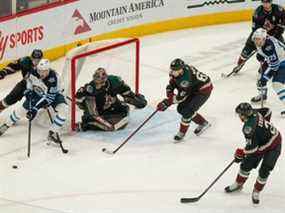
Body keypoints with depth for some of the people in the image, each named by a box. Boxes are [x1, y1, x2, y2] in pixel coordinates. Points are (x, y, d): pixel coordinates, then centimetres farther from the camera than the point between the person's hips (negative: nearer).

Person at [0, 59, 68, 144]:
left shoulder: (54, 77, -36)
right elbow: (28, 90, -6)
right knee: (22, 109, 0)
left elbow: (50, 96, -35)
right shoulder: (33, 74, -25)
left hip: (53, 95, -3)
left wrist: (36, 107, -37)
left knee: (62, 109, -28)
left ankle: (52, 133, -18)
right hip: (37, 94, 3)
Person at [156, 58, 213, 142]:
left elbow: (181, 96, -33)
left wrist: (166, 103, -33)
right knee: (181, 108, 8)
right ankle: (203, 123, 24)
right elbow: (172, 83, 4)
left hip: (204, 90, -9)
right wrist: (169, 93, -15)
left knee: (187, 110, -18)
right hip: (193, 89, 9)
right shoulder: (176, 72, -13)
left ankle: (182, 132, 2)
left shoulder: (186, 77, -37)